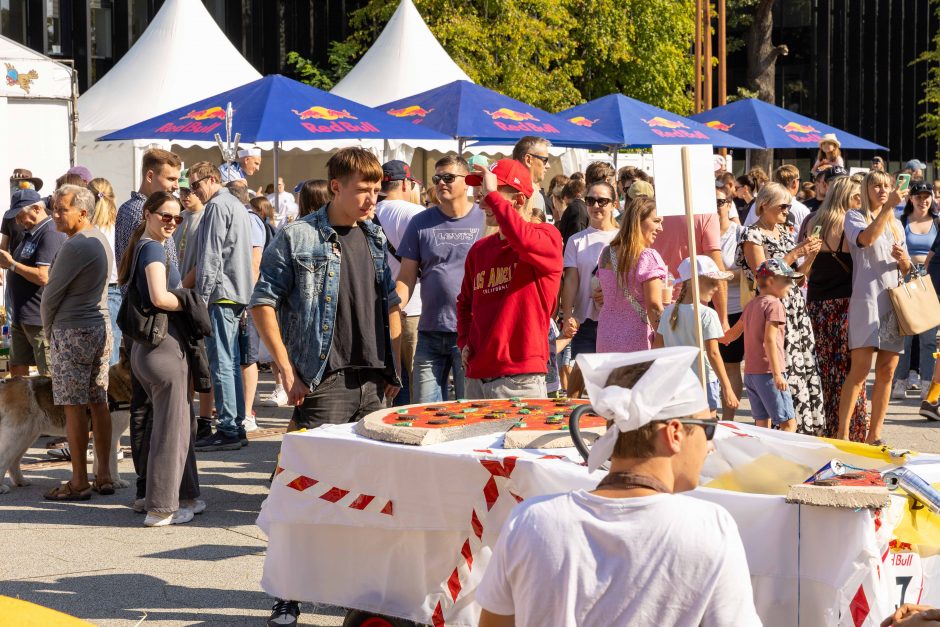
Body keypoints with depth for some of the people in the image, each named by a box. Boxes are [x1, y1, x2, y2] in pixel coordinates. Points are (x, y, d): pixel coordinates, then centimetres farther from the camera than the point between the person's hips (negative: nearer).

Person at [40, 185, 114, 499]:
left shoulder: (75, 246, -18)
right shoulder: (101, 240, 11)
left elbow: (52, 293, -11)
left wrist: (48, 328, 6)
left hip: (72, 332, -9)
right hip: (101, 326, 9)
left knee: (74, 407, -4)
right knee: (98, 403, 10)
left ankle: (79, 482, -1)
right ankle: (104, 476, 14)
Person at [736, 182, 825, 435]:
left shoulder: (786, 232, 16)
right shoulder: (752, 236, -6)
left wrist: (810, 256, 1)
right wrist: (795, 253, -15)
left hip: (797, 312, 7)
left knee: (806, 369, 5)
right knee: (782, 373, -9)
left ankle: (806, 427, 11)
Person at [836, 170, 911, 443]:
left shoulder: (896, 224, 21)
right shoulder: (854, 216, 4)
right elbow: (866, 238, -19)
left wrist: (903, 259, -1)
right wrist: (888, 206, -24)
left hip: (893, 300, 6)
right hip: (866, 296, -6)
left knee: (886, 372, 4)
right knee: (860, 369, -14)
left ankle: (874, 436, 11)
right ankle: (842, 435, -13)